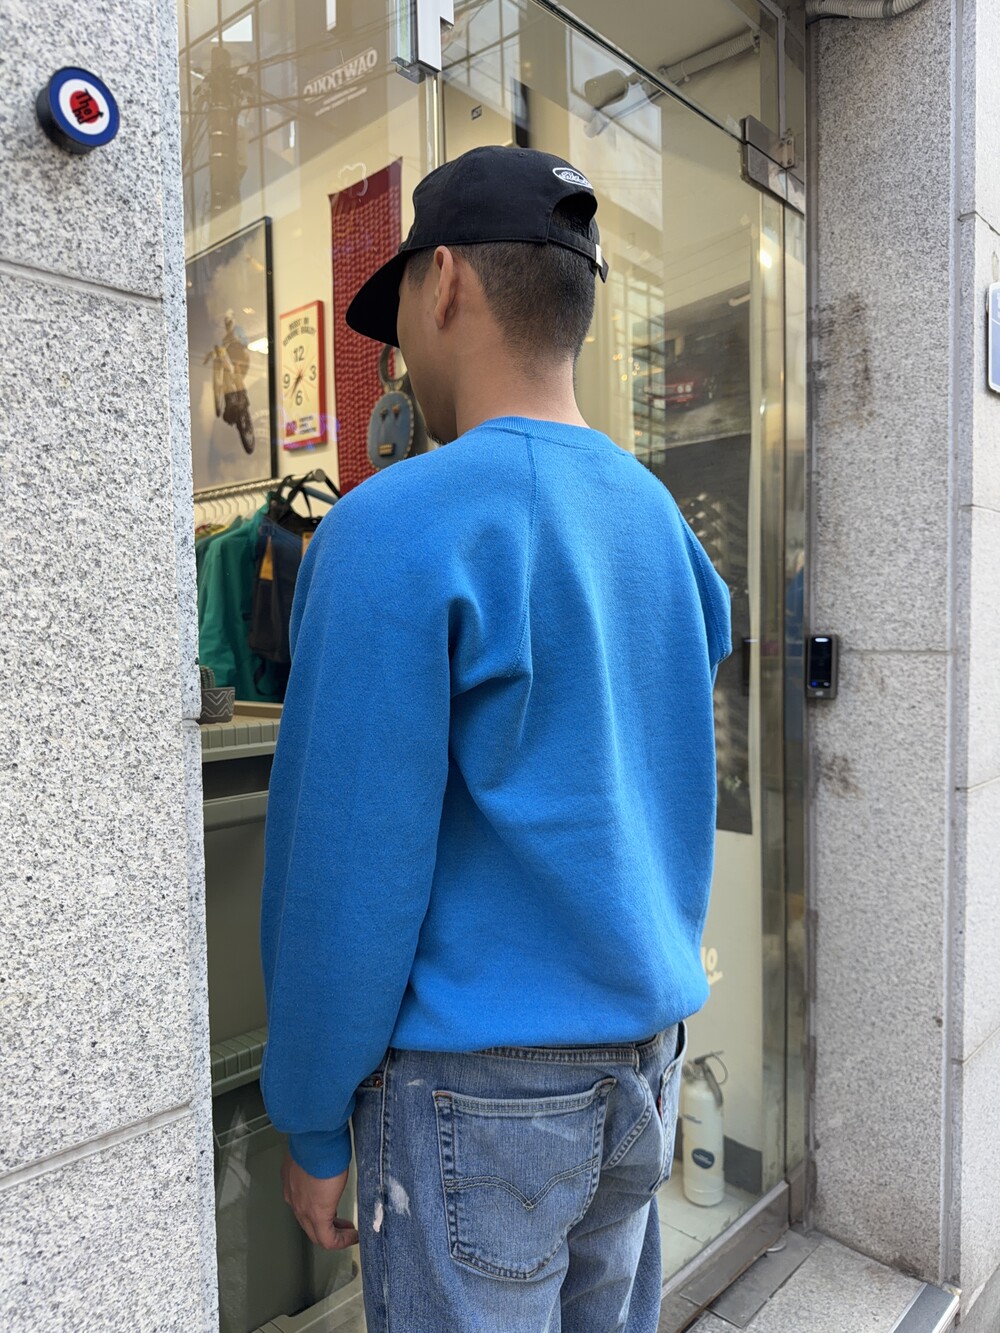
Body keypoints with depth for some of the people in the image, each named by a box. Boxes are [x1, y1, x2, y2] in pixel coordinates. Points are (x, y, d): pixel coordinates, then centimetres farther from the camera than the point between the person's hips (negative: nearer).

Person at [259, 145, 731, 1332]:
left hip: (479, 1084, -7)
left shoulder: (400, 525, -18)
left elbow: (348, 864, -18)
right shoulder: (655, 513, 3)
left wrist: (310, 1121, -6)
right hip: (646, 1055, 7)